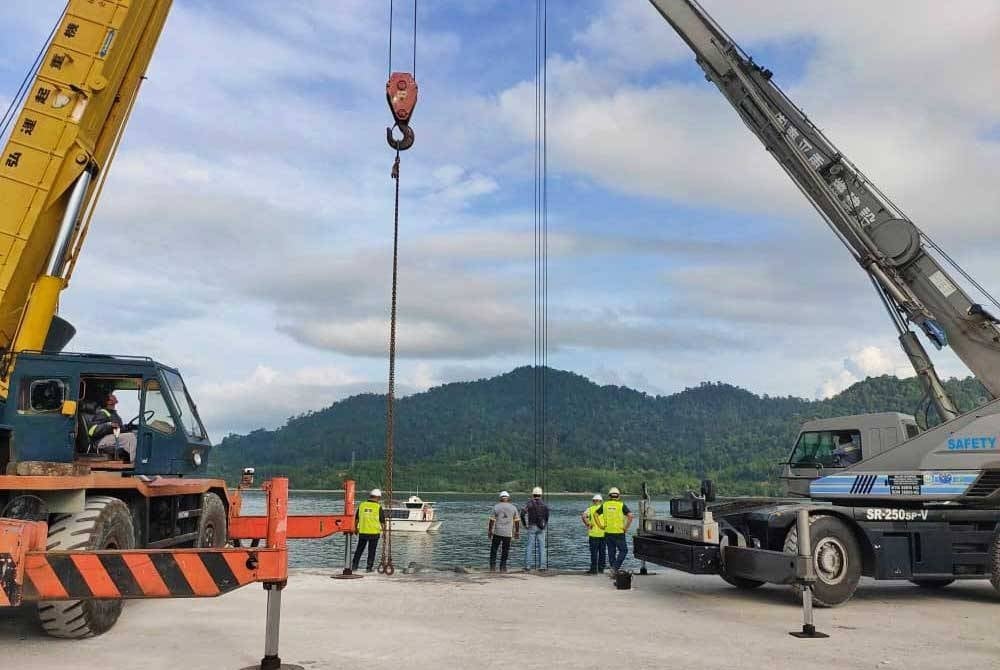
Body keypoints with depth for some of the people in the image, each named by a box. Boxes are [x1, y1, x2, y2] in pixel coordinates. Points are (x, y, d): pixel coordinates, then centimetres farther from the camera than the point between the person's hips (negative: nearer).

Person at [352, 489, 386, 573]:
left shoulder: (362, 505, 2)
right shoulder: (378, 507, -8)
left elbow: (356, 519, 9)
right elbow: (382, 521, -3)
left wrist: (356, 528, 23)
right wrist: (383, 528, 14)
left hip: (362, 532, 3)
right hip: (374, 532, -3)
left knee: (359, 549, 15)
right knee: (371, 551, 7)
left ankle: (354, 566, 17)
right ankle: (369, 567, 8)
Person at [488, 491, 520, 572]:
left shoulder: (496, 507, -2)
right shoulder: (513, 508, 3)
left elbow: (492, 520, -3)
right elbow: (517, 521, 3)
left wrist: (490, 531, 4)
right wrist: (517, 532, 11)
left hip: (497, 532, -1)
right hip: (508, 533, 1)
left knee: (494, 549, 10)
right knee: (505, 550, 9)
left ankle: (492, 566, 4)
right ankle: (503, 567, 8)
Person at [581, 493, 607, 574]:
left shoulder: (590, 509, -1)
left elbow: (583, 516, -16)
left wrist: (587, 525, -6)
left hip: (594, 534, -3)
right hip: (604, 533, 3)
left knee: (594, 552, 1)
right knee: (602, 552, 11)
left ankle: (594, 569, 1)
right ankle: (601, 569, 15)